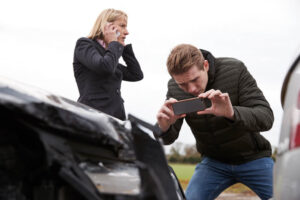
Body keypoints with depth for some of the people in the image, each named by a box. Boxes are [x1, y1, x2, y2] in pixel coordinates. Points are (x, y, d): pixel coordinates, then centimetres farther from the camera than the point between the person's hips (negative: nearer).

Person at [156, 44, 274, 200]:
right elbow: (169, 138, -11)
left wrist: (231, 113, -49)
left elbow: (266, 117, -28)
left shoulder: (235, 70, -22)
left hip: (252, 157, -1)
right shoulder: (174, 88, -13)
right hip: (214, 161, 2)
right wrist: (163, 127, -37)